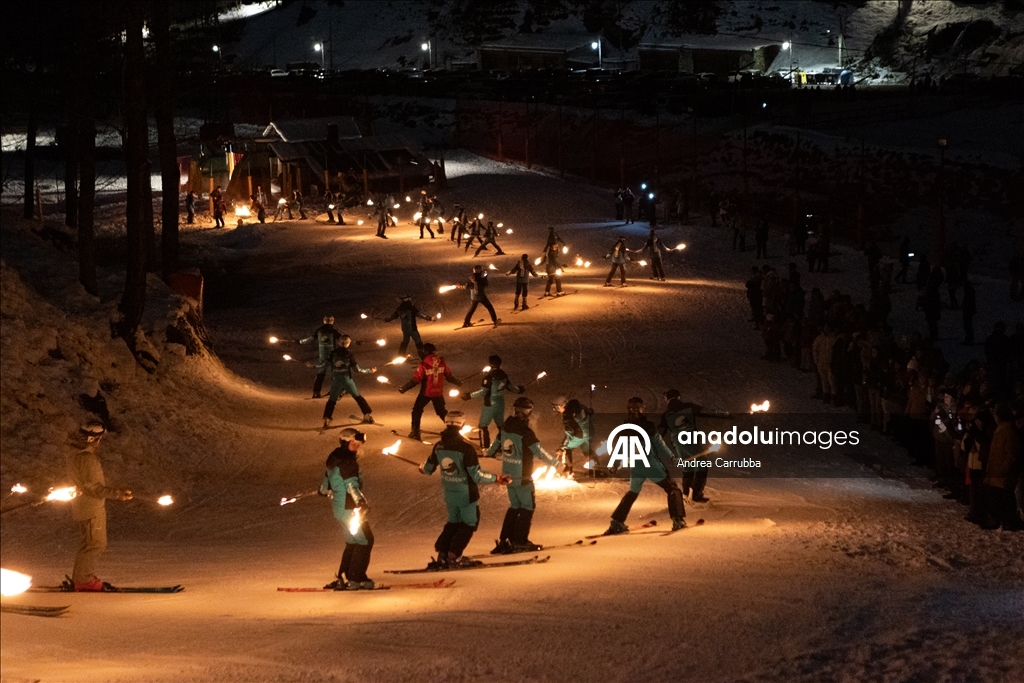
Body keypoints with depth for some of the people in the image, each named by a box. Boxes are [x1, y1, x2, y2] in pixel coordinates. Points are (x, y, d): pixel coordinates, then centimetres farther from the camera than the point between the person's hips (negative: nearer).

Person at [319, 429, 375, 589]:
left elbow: (327, 478, 28)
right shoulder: (347, 461, -19)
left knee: (353, 541, 20)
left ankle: (342, 578, 22)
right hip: (348, 508, -10)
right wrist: (361, 502, -38)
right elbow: (351, 485, -29)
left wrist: (324, 490, 48)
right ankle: (355, 579, -5)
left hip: (339, 508, 10)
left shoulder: (334, 458, 11)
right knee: (365, 541, -4)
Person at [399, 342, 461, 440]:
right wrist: (458, 382, 21)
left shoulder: (423, 365, -19)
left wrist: (404, 388, -12)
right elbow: (449, 376, 3)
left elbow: (415, 380, -19)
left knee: (417, 410, 12)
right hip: (438, 393, 4)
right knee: (442, 411, 22)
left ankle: (415, 432, 9)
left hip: (426, 393, -4)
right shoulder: (442, 363, -8)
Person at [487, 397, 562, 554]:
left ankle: (504, 541, 15)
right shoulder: (525, 432, -22)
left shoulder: (506, 426, 2)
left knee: (514, 506, 17)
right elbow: (539, 451, -22)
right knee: (528, 506, 5)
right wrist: (555, 462, -11)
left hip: (508, 474, 8)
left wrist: (490, 453, 41)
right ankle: (520, 541, 5)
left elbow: (497, 442, 20)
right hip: (522, 476, -8)